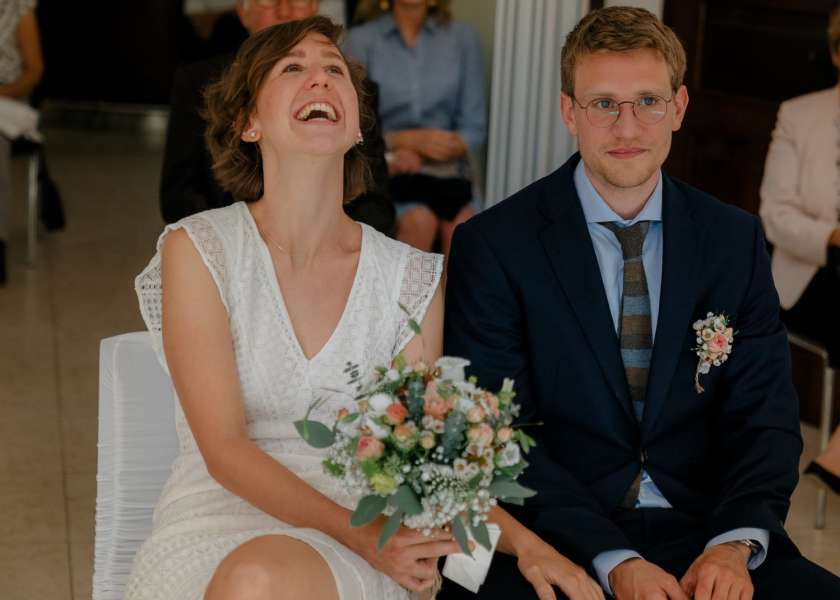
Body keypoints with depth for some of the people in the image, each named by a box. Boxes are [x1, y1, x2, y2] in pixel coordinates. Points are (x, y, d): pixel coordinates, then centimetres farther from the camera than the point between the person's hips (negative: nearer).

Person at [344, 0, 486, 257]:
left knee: (461, 226, -30)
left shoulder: (462, 37, 7)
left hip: (446, 168, 2)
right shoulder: (360, 40, 2)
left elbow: (474, 129, 5)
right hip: (383, 168, -1)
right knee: (420, 221, -32)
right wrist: (411, 139, -15)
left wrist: (420, 156, -11)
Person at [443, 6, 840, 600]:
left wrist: (735, 545, -14)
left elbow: (766, 414, 5)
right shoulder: (493, 245, -2)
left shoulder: (736, 239, 8)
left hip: (705, 529, 3)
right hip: (559, 541, -2)